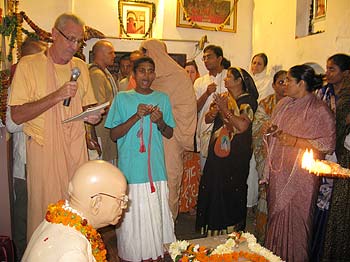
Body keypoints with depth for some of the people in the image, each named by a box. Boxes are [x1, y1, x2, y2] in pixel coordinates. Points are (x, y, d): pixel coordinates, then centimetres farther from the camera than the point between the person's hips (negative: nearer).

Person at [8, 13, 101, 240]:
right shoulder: (28, 65, -4)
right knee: (45, 207, 4)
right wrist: (56, 96, -20)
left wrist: (92, 116, -3)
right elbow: (17, 115, -11)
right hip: (44, 148, -4)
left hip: (76, 147, 4)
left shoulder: (81, 66, 11)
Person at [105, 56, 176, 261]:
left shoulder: (163, 98, 9)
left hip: (156, 169, 2)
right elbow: (114, 135, -2)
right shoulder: (122, 98, 2)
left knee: (155, 216, 7)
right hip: (130, 170, -2)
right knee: (130, 219, 3)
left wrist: (160, 122, -10)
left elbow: (170, 134, 12)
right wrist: (136, 116, -15)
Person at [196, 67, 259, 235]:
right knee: (212, 188, 10)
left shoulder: (248, 101, -8)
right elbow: (207, 119, 10)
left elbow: (242, 126, -22)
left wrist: (225, 109, -16)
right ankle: (213, 229, 27)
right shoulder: (223, 97, 11)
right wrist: (216, 109, -10)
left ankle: (231, 228, 23)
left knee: (231, 191, 2)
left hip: (236, 154, -6)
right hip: (217, 151, 6)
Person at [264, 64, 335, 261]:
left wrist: (295, 141, -21)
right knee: (276, 216, 16)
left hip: (300, 177, -6)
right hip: (279, 172, 7)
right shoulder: (284, 104, 10)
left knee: (295, 219, 1)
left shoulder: (320, 110, -11)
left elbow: (328, 144, -14)